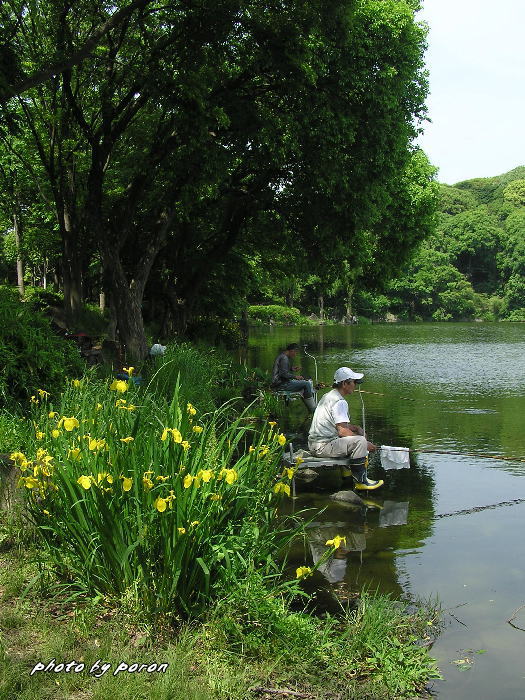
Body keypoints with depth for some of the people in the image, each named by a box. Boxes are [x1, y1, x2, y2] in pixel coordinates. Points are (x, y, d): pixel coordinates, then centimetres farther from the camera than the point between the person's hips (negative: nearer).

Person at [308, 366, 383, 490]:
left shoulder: (329, 396, 15)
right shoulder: (339, 402, -17)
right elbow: (342, 431, -24)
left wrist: (356, 428, 9)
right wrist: (366, 444, -15)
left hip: (315, 442, 11)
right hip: (323, 446, -11)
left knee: (356, 434, 23)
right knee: (360, 441, -23)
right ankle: (361, 481, -14)